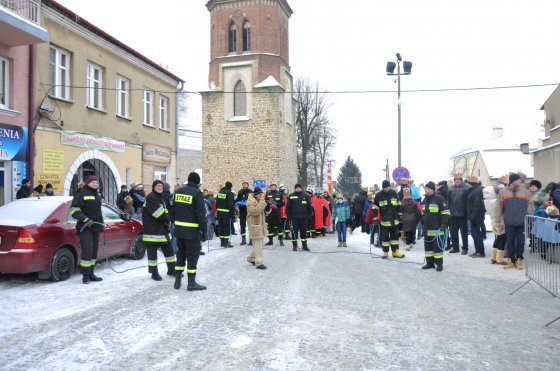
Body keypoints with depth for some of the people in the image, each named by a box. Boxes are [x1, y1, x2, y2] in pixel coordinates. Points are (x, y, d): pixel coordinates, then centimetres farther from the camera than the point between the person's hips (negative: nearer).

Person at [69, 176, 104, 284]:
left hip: (95, 227, 8)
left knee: (94, 251, 9)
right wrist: (86, 220, -22)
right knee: (87, 251, -14)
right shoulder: (81, 194, -6)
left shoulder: (97, 195, 18)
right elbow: (74, 211, -14)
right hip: (85, 228, -8)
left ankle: (91, 273, 17)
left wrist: (102, 223, 24)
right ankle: (85, 275, -6)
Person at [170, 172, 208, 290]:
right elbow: (201, 214, -15)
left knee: (181, 254, 17)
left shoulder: (178, 192, 8)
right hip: (192, 230, -6)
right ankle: (191, 283, 5)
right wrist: (204, 230, -11)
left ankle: (177, 280, 21)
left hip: (178, 229, 6)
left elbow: (172, 210, 12)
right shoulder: (197, 193, -12)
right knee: (192, 255, 2)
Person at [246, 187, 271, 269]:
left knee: (260, 244, 15)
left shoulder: (260, 201, 13)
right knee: (258, 245, -9)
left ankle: (251, 258, 29)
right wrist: (263, 203, -26)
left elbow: (265, 213, 13)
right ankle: (258, 263, -4)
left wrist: (268, 207, -7)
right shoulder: (250, 202, -13)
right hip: (255, 226, -9)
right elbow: (255, 211, -28)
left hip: (261, 226, 9)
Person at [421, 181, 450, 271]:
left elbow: (445, 213, -13)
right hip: (427, 229, 8)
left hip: (437, 229, -8)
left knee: (437, 246, -2)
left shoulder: (439, 199, -11)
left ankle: (439, 264, 7)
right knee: (428, 246, 12)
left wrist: (444, 225, -17)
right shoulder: (425, 199, 13)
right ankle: (430, 262, 22)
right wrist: (422, 224, 21)